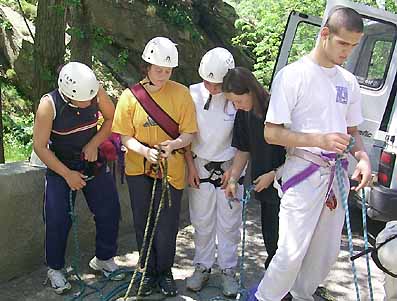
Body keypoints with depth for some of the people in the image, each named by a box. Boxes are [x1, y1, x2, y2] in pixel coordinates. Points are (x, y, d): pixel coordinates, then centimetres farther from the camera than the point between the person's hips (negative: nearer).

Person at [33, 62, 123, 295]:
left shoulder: (96, 91, -17)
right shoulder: (49, 105, -25)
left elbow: (112, 118, 0)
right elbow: (40, 146, -18)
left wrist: (93, 144, -14)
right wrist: (68, 175, -18)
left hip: (93, 162, 4)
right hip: (60, 166, -3)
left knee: (110, 212, 6)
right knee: (58, 220, -4)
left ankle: (104, 259, 28)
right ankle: (55, 269, 20)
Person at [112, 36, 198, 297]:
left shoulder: (181, 93, -7)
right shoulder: (131, 96, -6)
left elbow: (189, 133, -7)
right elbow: (126, 137, -5)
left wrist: (174, 144, -28)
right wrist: (146, 151, -24)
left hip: (171, 169, -1)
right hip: (139, 169, 1)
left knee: (167, 225, 3)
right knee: (143, 223, 11)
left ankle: (165, 272, 27)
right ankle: (149, 271, 31)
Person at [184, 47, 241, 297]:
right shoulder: (193, 94, -7)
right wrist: (191, 166, 0)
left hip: (230, 168, -1)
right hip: (200, 167, 2)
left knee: (229, 223, 7)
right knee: (202, 222, 10)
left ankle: (228, 271, 22)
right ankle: (202, 267, 26)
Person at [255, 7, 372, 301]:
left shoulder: (349, 81, 9)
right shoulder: (293, 75, -10)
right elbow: (271, 133, -12)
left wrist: (363, 157, -2)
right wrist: (319, 140, -23)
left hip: (337, 173, 7)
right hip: (304, 171, -6)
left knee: (327, 252, 14)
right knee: (293, 252, -9)